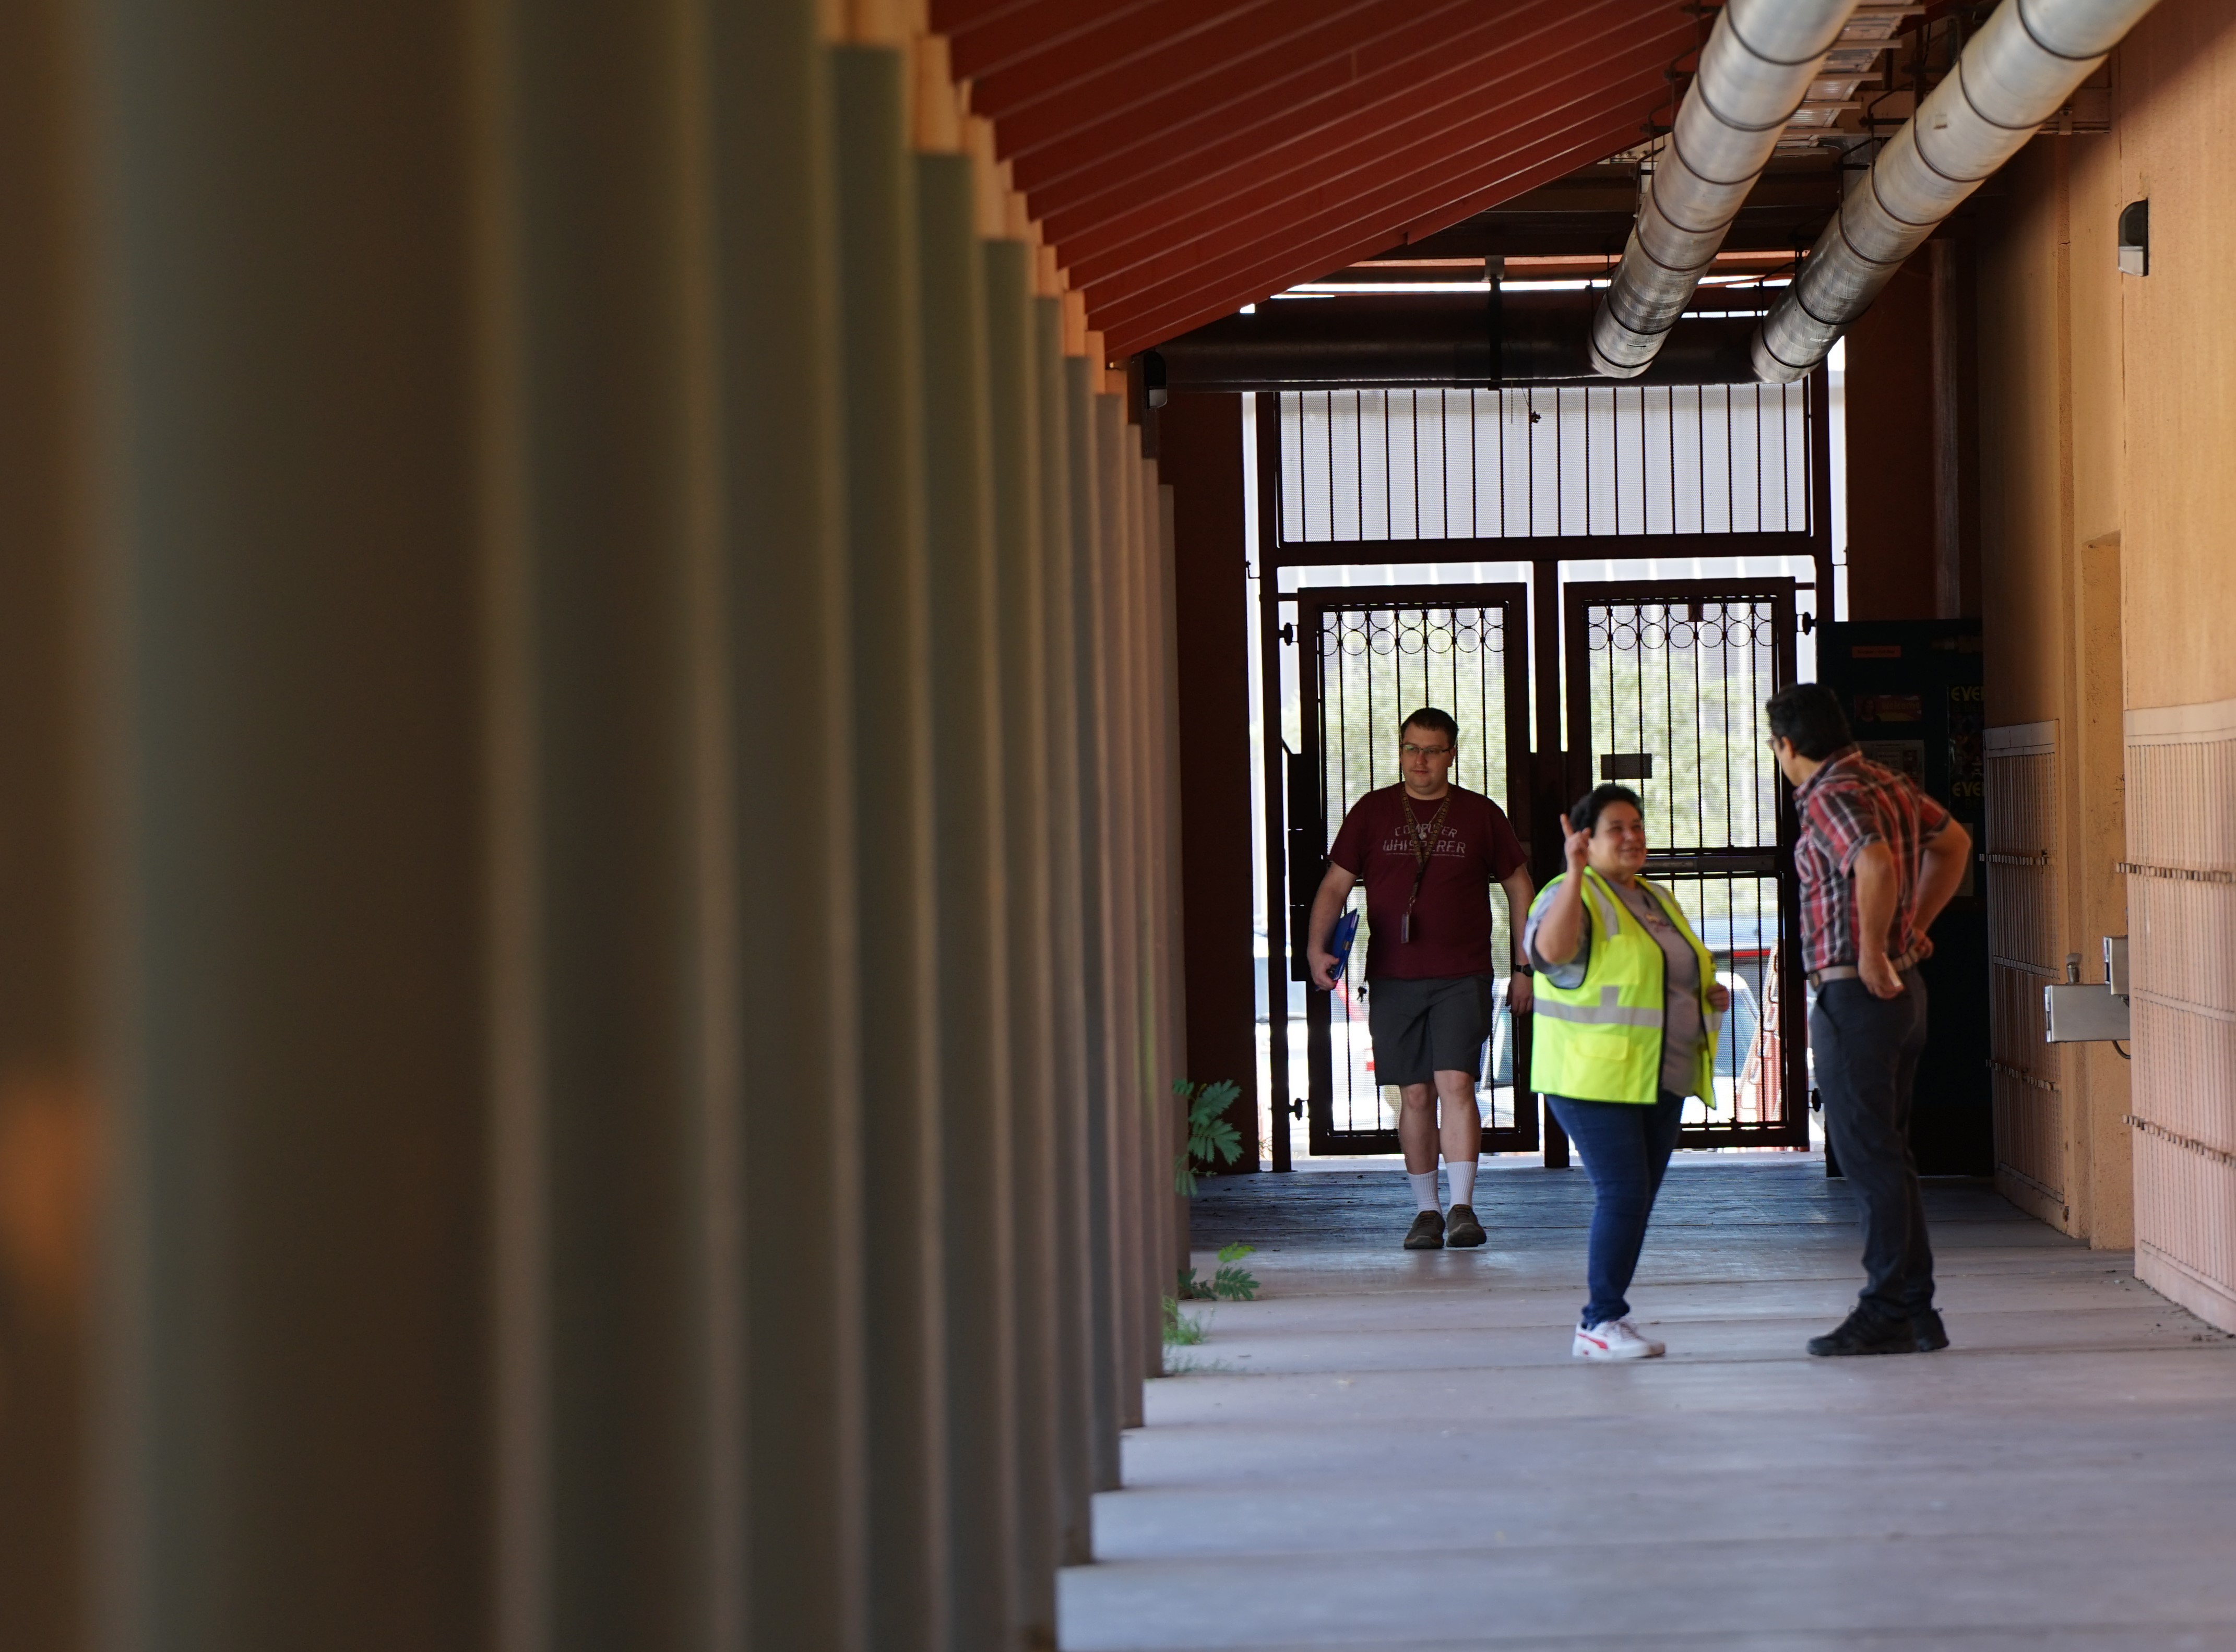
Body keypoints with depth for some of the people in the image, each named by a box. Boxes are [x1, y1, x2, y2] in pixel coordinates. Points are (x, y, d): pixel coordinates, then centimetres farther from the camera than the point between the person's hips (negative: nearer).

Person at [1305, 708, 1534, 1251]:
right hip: (1393, 978, 1)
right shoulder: (1372, 812, 6)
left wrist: (1525, 966, 9)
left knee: (1455, 1084, -14)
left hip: (1463, 977, -1)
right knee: (1415, 1095, 4)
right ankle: (1425, 1211, 12)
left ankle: (1462, 1207, -12)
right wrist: (1316, 946, -11)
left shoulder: (1481, 815, 5)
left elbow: (1518, 887, 13)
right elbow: (1336, 884, 5)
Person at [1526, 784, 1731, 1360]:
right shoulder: (1573, 896, -7)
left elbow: (1678, 975, 32)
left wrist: (1709, 992, 10)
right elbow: (1550, 950, -29)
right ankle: (1602, 1322, -9)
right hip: (1594, 1077, -8)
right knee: (1623, 1194, -15)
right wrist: (1574, 874, -36)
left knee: (1636, 1199, 7)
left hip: (1661, 1081, 8)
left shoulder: (1658, 901, 19)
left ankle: (1600, 1322, 14)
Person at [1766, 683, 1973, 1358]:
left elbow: (1875, 864, -35)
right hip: (1903, 990, 10)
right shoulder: (1889, 784, 13)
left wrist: (1873, 953, -24)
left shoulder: (1833, 798, -16)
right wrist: (1917, 926, 23)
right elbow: (1953, 842, 29)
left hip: (1855, 996, -10)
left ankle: (1887, 1314, -3)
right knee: (1885, 1155, 14)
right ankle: (1915, 1314, 17)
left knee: (1870, 1156, -5)